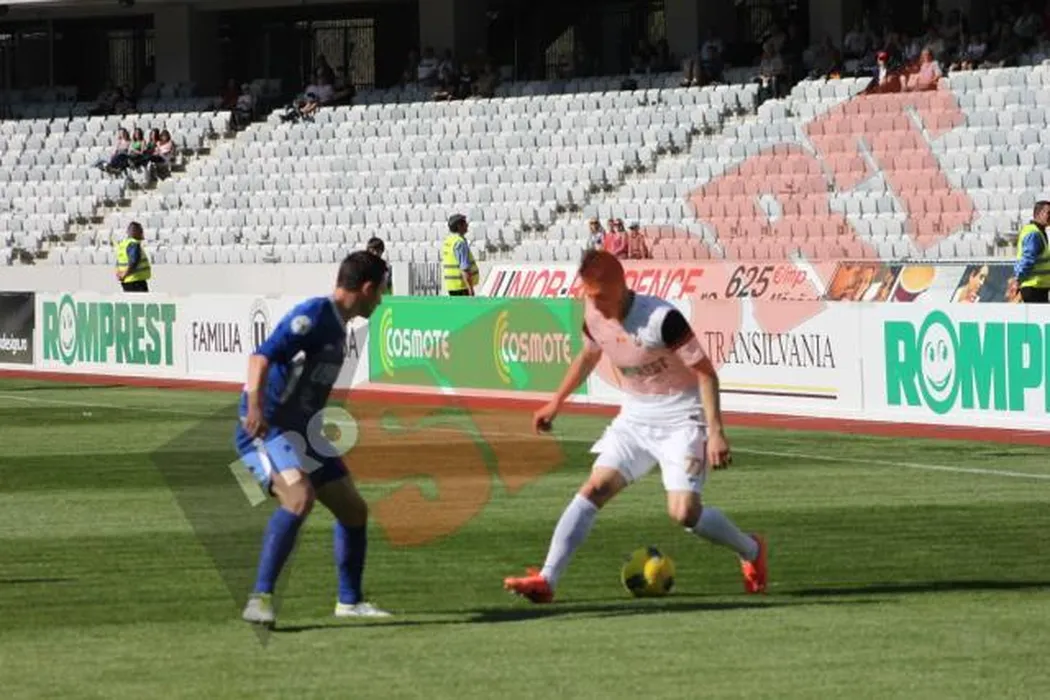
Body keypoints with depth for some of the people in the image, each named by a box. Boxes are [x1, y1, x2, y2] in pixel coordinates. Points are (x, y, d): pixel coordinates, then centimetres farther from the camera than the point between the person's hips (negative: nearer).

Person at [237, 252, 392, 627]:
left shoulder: (337, 326, 16)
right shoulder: (314, 315, -14)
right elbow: (262, 356, -27)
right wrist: (254, 405, -42)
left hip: (301, 434, 10)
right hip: (266, 429, -10)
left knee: (354, 509, 15)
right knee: (299, 496, -32)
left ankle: (349, 601, 32)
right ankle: (260, 599, -34)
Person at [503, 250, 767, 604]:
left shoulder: (662, 319, -25)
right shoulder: (594, 316, -5)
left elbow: (705, 372, -19)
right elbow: (588, 356, 18)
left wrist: (715, 432, -25)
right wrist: (557, 402, 24)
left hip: (681, 419, -6)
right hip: (635, 416, 6)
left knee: (684, 512, -15)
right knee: (595, 488, -10)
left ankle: (752, 551, 13)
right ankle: (546, 580, -15)